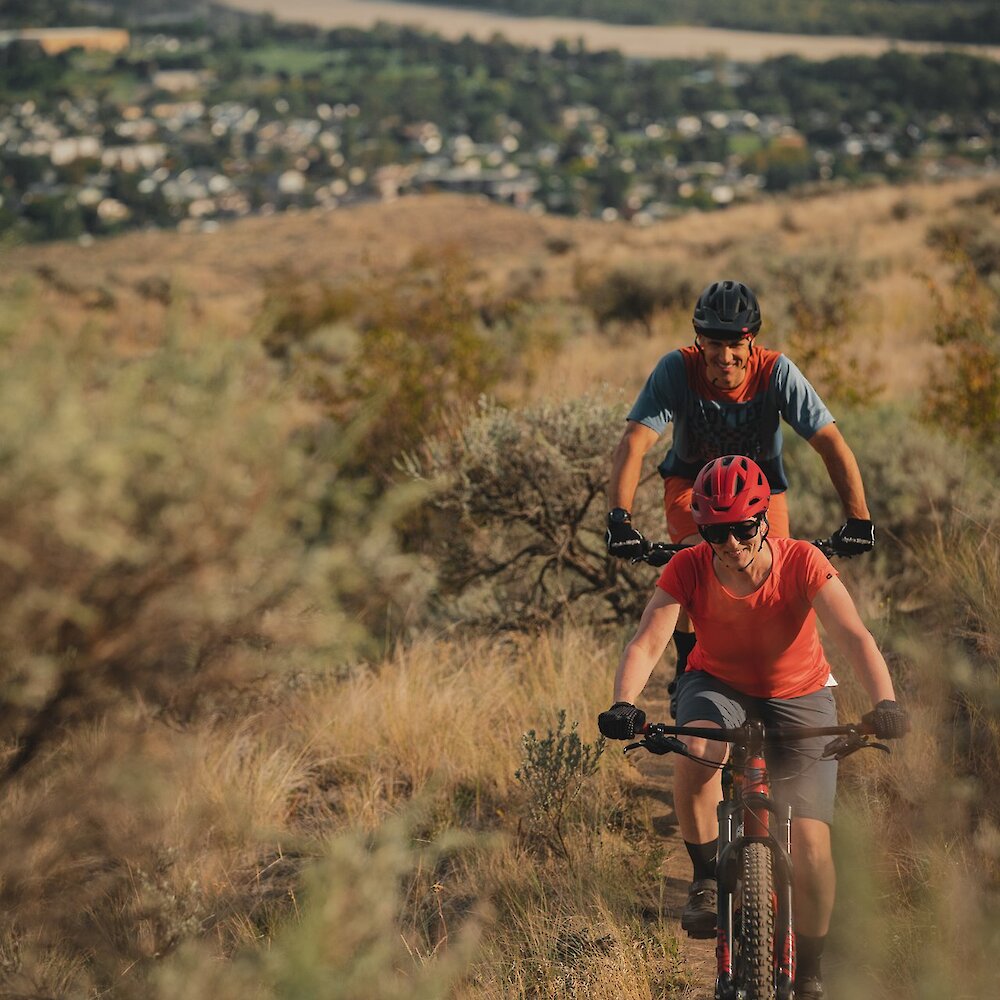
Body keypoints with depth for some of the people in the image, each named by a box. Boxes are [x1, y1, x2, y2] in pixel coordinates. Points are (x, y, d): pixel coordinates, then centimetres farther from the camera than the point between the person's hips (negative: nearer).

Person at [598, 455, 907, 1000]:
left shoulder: (802, 562, -26)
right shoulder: (688, 569, -22)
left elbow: (853, 635, -36)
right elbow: (648, 641, -31)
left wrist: (883, 702, -54)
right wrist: (623, 704, -51)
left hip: (799, 695, -1)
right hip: (718, 684, 1)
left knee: (809, 841, -13)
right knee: (697, 752, -36)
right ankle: (707, 877, -11)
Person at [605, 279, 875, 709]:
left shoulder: (776, 372, -28)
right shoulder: (676, 370, -29)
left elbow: (831, 443, -29)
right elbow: (632, 445, -35)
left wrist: (858, 519, -41)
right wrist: (619, 519, -49)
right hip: (692, 479, -1)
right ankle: (687, 668, -9)